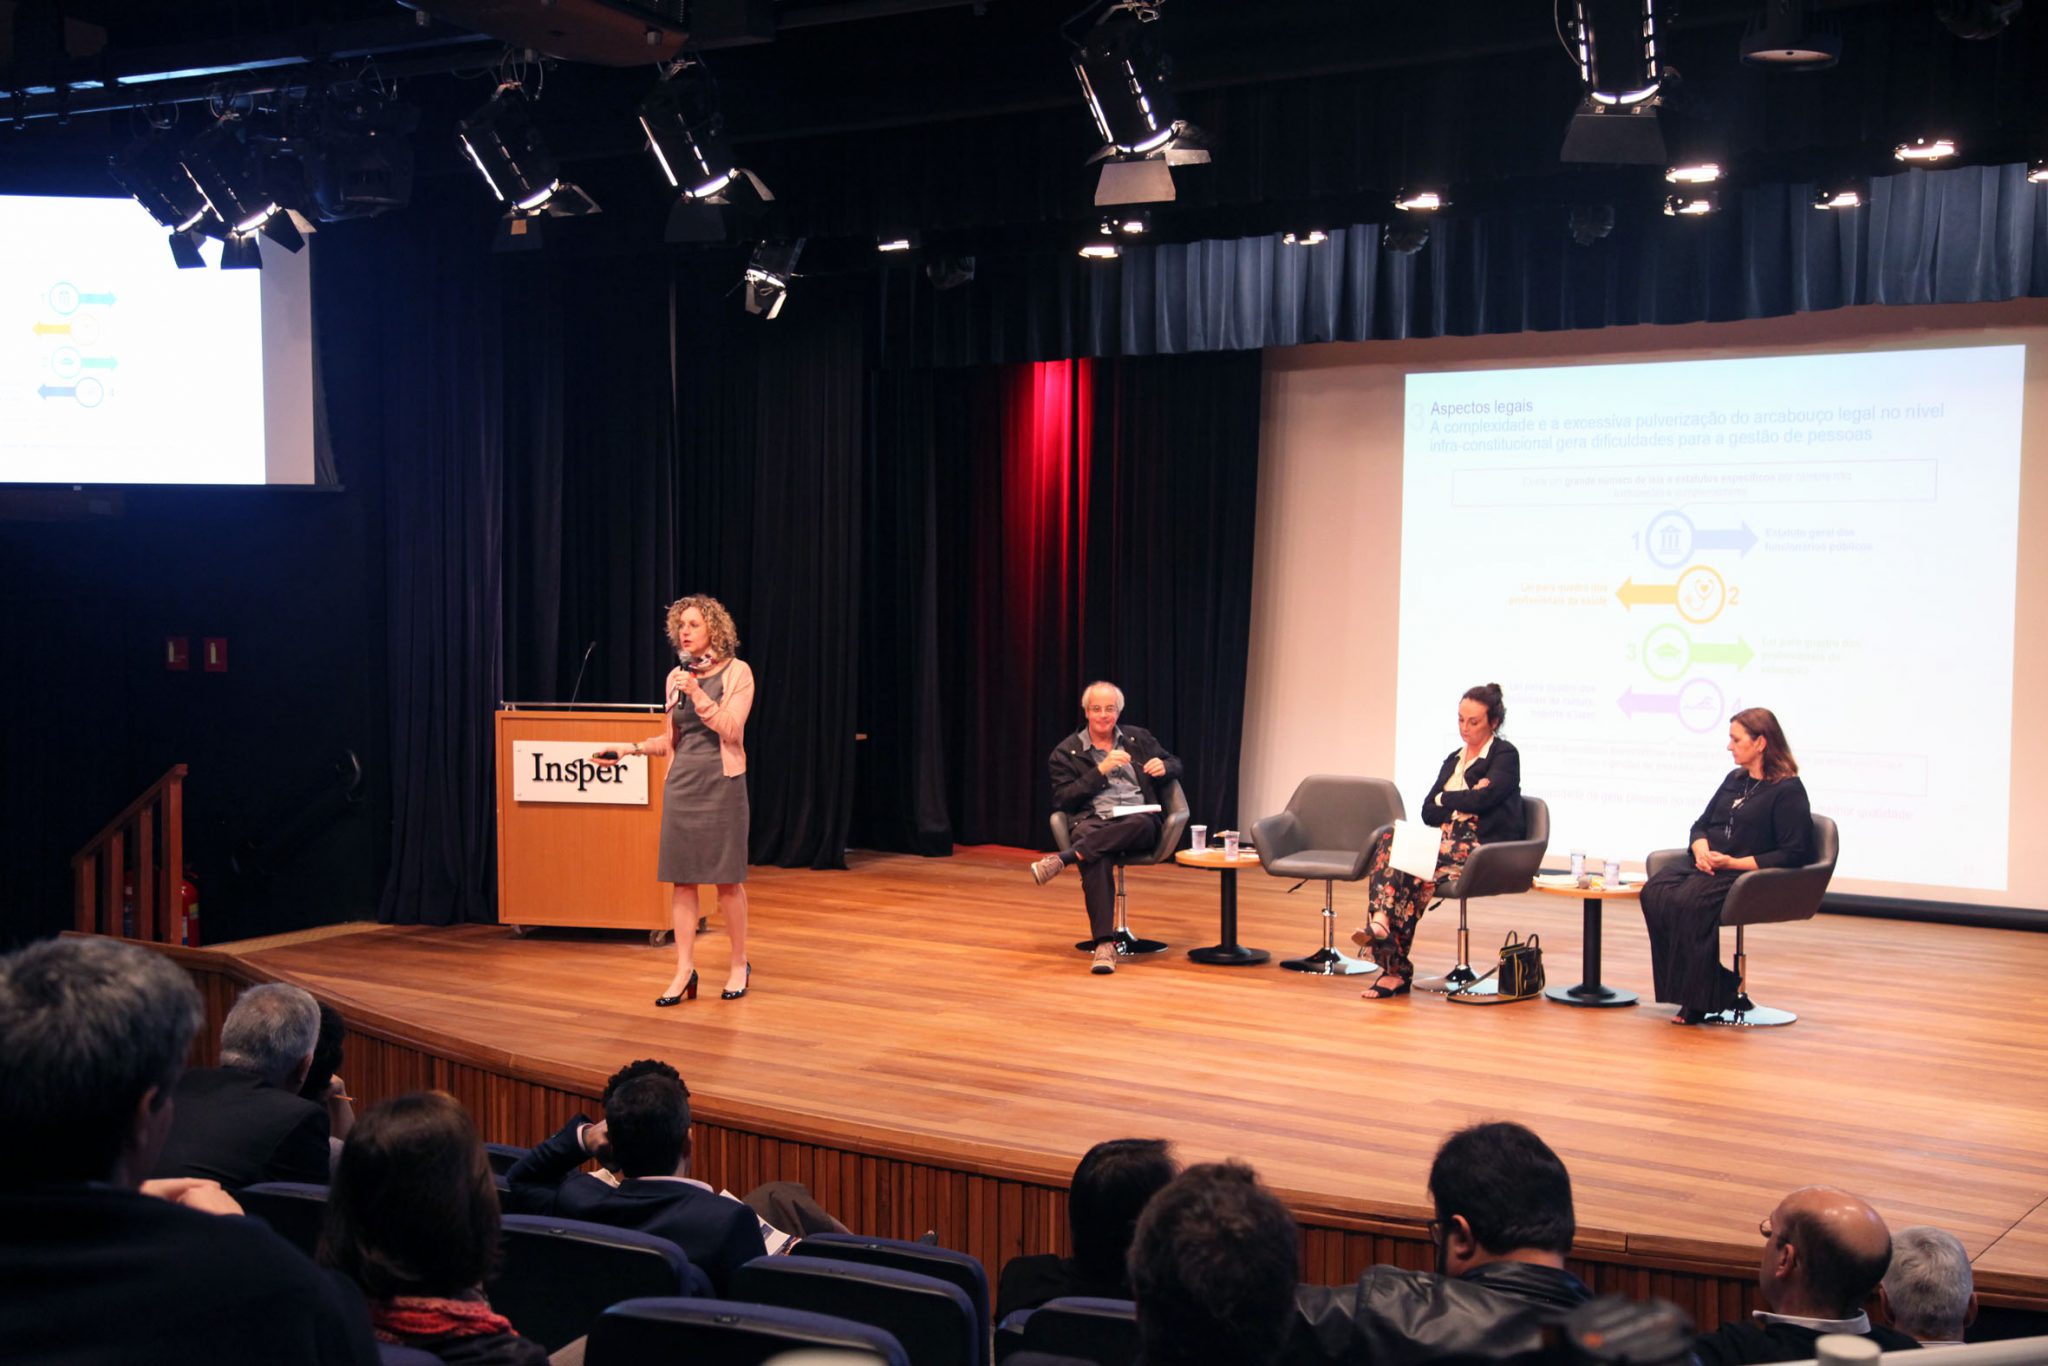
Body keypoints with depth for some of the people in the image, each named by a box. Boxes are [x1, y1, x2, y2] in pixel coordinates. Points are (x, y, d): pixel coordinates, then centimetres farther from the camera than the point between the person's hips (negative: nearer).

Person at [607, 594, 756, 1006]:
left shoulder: (736, 672, -3)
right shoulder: (677, 676, 11)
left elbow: (730, 729, -12)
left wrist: (698, 695, -19)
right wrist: (629, 749, 7)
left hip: (721, 782, -5)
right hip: (681, 782, 5)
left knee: (726, 877, 0)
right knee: (681, 876, 2)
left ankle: (739, 965, 14)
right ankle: (684, 970, 5)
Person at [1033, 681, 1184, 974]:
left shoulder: (1139, 739, 21)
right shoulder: (1066, 752, 12)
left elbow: (1175, 765, 29)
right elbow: (1063, 800, 1)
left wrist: (1164, 766, 3)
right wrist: (1101, 770, -7)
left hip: (1138, 821, 2)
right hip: (1093, 822, -2)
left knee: (1140, 824, -39)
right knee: (1095, 858, -39)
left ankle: (1065, 857, -46)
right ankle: (1104, 944, -46)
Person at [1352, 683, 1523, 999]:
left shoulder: (1505, 756, 3)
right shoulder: (1453, 759, 24)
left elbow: (1481, 800, -14)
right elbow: (1428, 812, 12)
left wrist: (1445, 800, 3)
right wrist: (1465, 800, -4)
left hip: (1483, 848, -6)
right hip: (1448, 840, 6)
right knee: (1389, 844, -25)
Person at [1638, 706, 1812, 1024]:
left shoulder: (1788, 790, -4)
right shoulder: (1735, 780, 21)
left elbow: (1794, 854, -11)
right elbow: (1701, 823, 25)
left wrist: (1735, 863, -17)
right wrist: (1702, 850, 0)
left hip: (1749, 874, -7)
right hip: (1708, 866, 8)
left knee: (1689, 901, -34)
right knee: (1654, 893, -22)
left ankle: (1701, 998, -23)